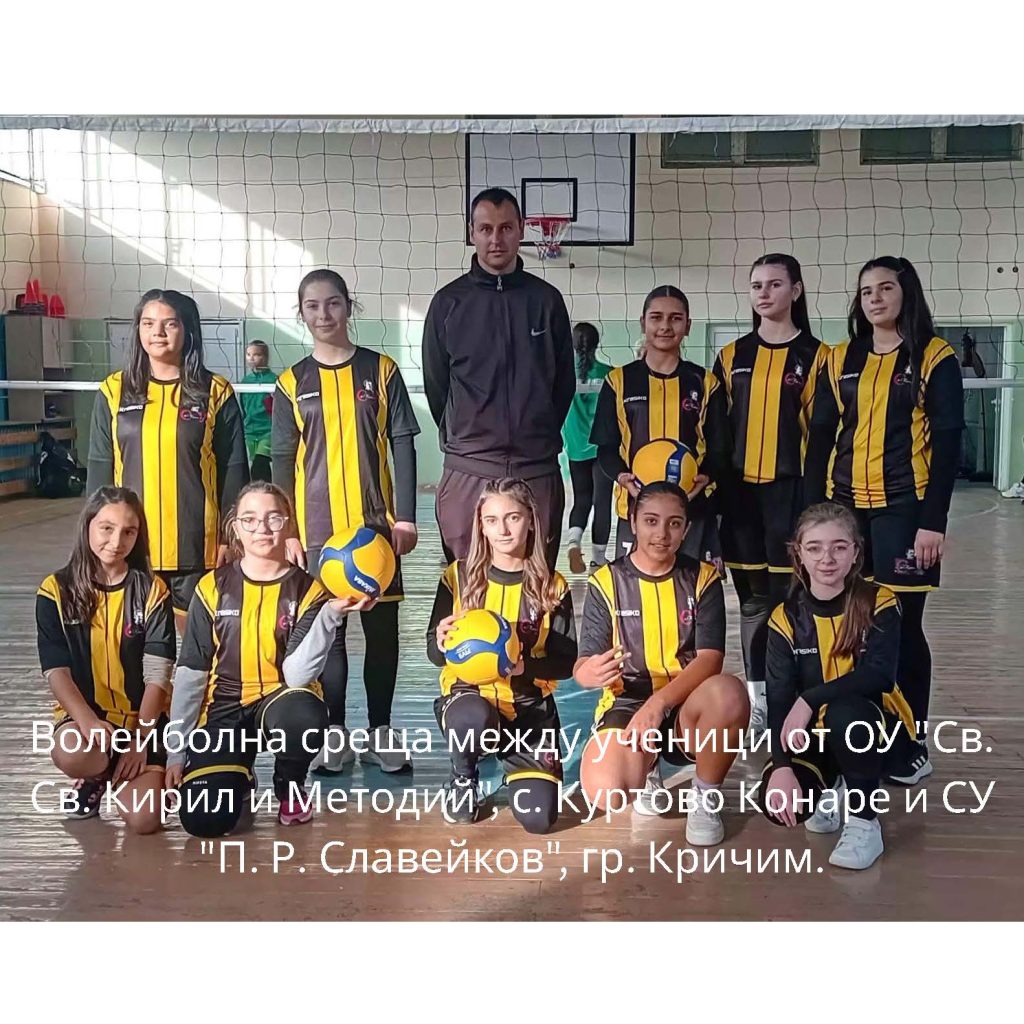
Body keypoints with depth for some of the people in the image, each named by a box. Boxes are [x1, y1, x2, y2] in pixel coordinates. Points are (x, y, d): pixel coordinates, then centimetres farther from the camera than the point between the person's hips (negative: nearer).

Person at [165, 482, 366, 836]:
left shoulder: (308, 590, -6)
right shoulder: (213, 588, -3)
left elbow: (297, 674, -18)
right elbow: (189, 674, 1)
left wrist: (330, 615, -30)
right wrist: (176, 750, -2)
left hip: (281, 702, -1)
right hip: (225, 709, 1)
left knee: (305, 716, -39)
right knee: (203, 820, -21)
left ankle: (290, 786, -2)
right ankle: (238, 780, 18)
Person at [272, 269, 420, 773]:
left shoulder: (381, 370, 2)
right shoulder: (292, 383, 5)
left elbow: (403, 446, 2)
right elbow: (283, 462, 5)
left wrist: (406, 517, -4)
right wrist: (286, 531, -2)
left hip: (376, 523, 0)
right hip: (318, 528, 1)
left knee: (382, 626, 6)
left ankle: (381, 730, 19)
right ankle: (335, 734, 18)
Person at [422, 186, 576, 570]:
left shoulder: (546, 299, 6)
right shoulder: (449, 302, 4)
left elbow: (565, 381, 13)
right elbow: (435, 384, 11)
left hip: (537, 468, 1)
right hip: (468, 469, -1)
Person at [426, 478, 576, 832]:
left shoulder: (552, 586, -1)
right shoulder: (459, 576, -2)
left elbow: (566, 661, -4)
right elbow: (434, 653, -1)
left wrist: (523, 665, -24)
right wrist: (442, 644, -26)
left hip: (529, 705, 1)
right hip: (469, 693, -1)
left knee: (538, 816, -17)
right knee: (473, 718, -40)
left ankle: (518, 766, 22)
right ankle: (463, 779, -2)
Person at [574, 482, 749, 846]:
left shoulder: (703, 578, -1)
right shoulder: (606, 582, -2)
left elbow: (710, 659, -12)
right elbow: (583, 665, -6)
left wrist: (659, 702, -29)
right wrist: (590, 673, -33)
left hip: (687, 706, 0)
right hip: (627, 704, 0)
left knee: (729, 693, -36)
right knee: (605, 793, -31)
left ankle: (706, 798, -7)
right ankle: (647, 769, 10)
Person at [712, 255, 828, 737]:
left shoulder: (814, 355, 0)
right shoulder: (732, 357, 10)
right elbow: (718, 429, 11)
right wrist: (715, 488, 6)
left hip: (791, 488, -3)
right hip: (741, 490, 3)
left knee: (789, 594, -2)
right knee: (753, 597, 9)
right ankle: (757, 697, 18)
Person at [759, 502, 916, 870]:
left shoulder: (878, 604, -11)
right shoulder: (787, 618, -6)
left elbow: (880, 674, -26)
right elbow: (778, 700, -11)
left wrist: (810, 699, -32)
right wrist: (781, 765, -26)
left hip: (873, 727, -2)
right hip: (814, 734, 3)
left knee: (843, 713, -38)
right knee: (776, 800, -25)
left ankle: (864, 821, -14)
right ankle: (831, 793, 13)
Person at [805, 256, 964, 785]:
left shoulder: (935, 358, -1)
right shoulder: (841, 360, 10)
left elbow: (947, 444, -5)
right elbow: (820, 440, 9)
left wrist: (933, 520, -12)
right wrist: (813, 513, 3)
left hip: (903, 508, -4)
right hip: (844, 507, 4)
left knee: (901, 625, 1)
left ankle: (908, 746, 15)